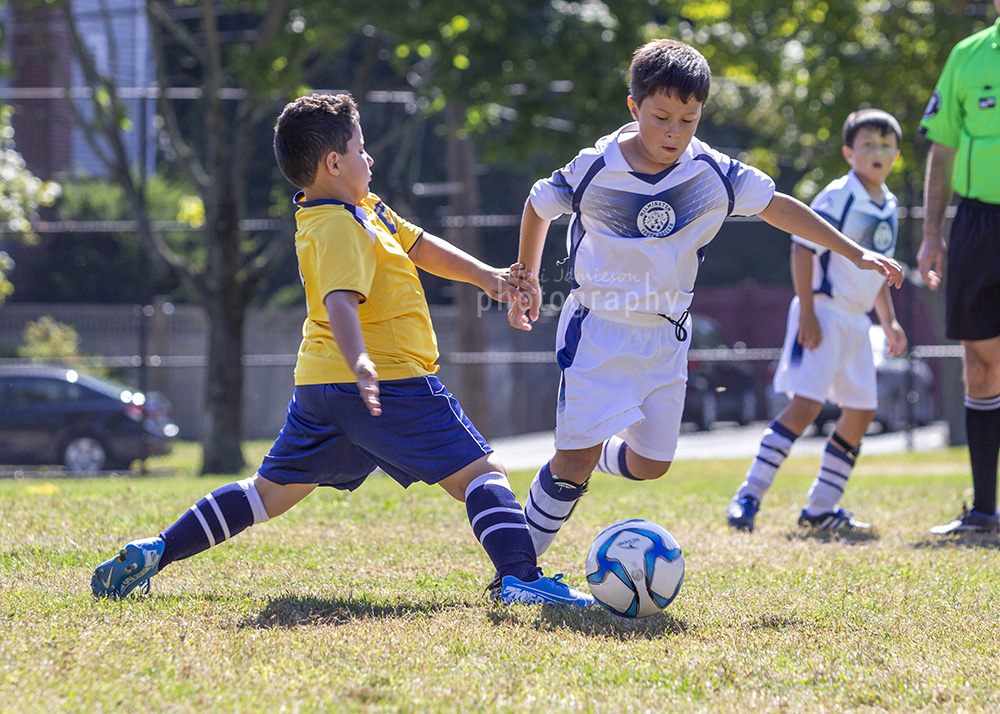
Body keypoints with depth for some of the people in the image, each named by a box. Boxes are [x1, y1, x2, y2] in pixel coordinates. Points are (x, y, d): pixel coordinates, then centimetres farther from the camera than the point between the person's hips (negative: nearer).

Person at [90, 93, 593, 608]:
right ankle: (519, 577, -28)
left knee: (269, 491, 17)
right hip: (390, 381, -10)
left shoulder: (363, 208, 16)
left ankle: (154, 553, 12)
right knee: (482, 473, -9)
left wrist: (484, 276, 22)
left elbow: (420, 246, 27)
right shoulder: (342, 228, -16)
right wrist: (359, 362, -49)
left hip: (320, 388, 10)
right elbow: (340, 300, -33)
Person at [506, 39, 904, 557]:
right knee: (577, 456, -13)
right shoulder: (593, 171, -15)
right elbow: (539, 206, 4)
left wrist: (855, 253, 6)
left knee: (651, 464, 5)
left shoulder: (715, 175, -9)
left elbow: (778, 207, 5)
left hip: (664, 334, 4)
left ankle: (588, 458, 35)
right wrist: (526, 280, 15)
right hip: (597, 329, -4)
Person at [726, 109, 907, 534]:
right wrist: (807, 312, -20)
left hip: (857, 320, 8)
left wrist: (889, 321, 18)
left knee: (861, 412, 7)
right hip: (824, 313, -8)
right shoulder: (837, 197, -12)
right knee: (806, 403, -18)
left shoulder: (889, 207, 13)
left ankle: (821, 507, 16)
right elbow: (803, 248, -15)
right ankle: (748, 496, -16)